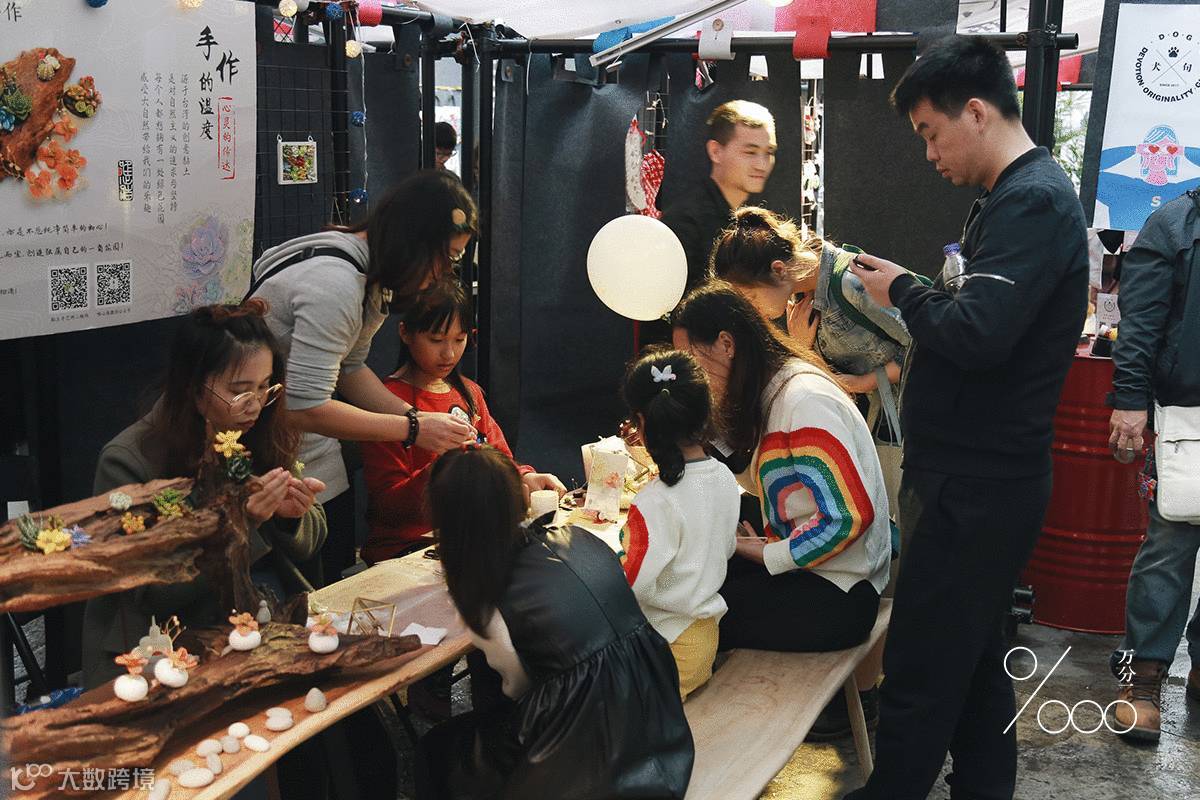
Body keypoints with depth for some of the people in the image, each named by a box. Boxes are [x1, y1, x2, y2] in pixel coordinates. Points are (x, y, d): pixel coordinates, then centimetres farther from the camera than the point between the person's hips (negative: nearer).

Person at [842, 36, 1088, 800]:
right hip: (983, 477, 11)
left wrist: (904, 291, -12)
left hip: (977, 487, -11)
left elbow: (977, 335, -28)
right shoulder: (1019, 197, 15)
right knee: (973, 660, 19)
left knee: (918, 673, -2)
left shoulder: (1033, 201, -17)